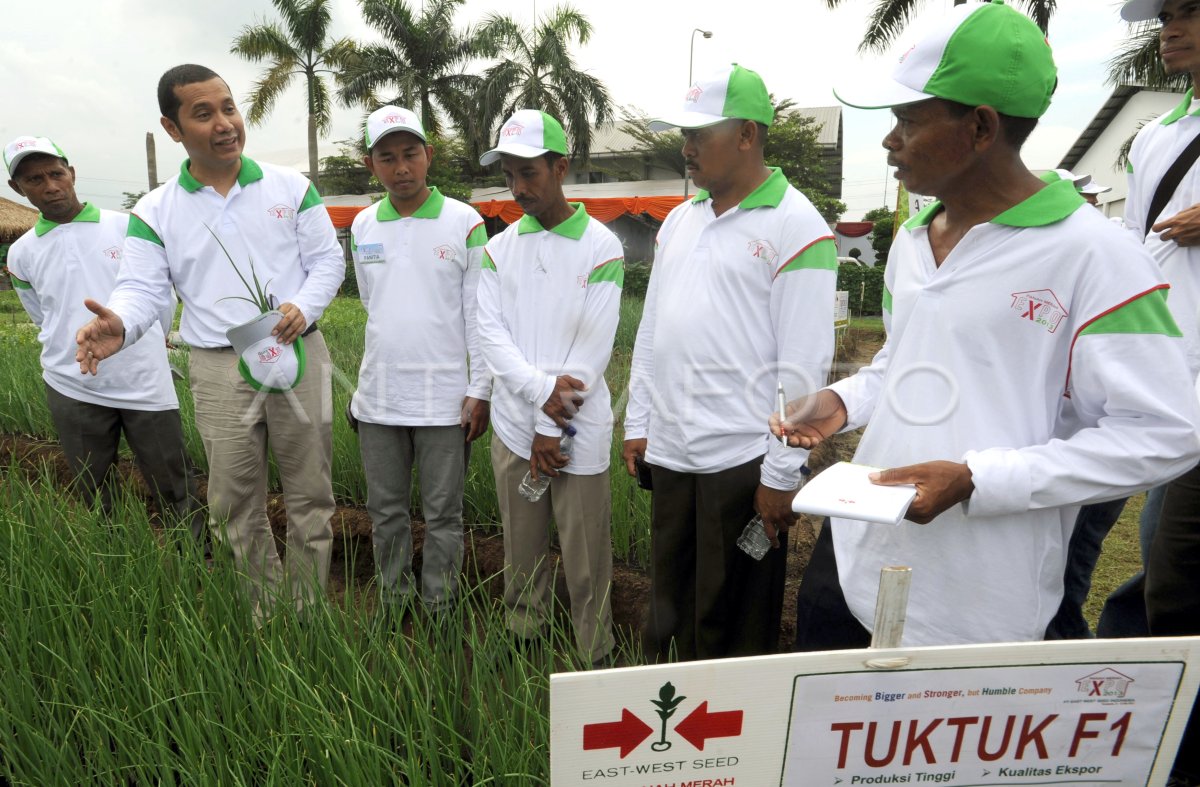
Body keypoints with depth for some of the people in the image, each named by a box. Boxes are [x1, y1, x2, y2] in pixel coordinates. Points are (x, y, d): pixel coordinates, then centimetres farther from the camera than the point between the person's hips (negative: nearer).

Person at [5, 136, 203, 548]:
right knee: (96, 499, 14)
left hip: (147, 384, -2)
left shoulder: (128, 227, -1)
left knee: (175, 490, 6)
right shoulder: (21, 254, 4)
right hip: (72, 391, 2)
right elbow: (45, 321, 17)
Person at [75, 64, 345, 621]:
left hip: (298, 355, 0)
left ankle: (311, 613, 26)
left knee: (310, 496, 8)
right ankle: (266, 618, 29)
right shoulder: (155, 211, 4)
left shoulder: (291, 188, 3)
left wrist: (303, 308, -17)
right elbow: (144, 287, -3)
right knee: (236, 509, 10)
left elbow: (328, 261, 3)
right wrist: (120, 324, -26)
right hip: (220, 370, 1)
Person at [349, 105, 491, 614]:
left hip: (444, 396, -4)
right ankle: (392, 603, 32)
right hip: (378, 397, 4)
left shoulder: (464, 223, -5)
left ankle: (438, 610, 23)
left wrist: (480, 390, -8)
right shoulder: (362, 227, 7)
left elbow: (480, 314, -5)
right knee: (385, 512, 15)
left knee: (443, 515, 7)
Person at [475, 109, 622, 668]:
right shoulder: (499, 248, 7)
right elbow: (489, 333, -2)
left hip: (577, 431, -4)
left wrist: (551, 429, -11)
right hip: (513, 426, 4)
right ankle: (521, 640, 35)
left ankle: (596, 660, 22)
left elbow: (593, 348, -11)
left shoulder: (600, 248, -6)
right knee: (521, 550, 16)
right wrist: (542, 387, -17)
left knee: (585, 559, 5)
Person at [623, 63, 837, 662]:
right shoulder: (679, 220, 12)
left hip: (744, 459, -7)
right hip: (669, 452, 7)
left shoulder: (795, 226, -10)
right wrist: (637, 424, 13)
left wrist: (782, 473, -14)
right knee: (669, 606, 20)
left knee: (732, 623, 9)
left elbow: (803, 365, -14)